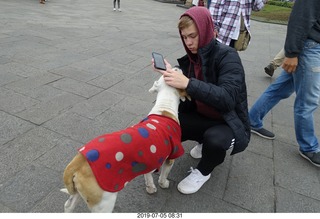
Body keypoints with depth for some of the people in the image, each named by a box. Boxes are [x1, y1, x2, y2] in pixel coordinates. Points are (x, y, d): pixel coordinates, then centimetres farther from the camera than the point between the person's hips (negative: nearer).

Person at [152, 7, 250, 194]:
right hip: (204, 118, 6)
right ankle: (207, 144, 14)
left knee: (213, 138, -38)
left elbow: (227, 98, -35)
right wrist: (171, 73, -18)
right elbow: (188, 99, -3)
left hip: (231, 123, -6)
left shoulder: (227, 56, -21)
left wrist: (188, 83, -43)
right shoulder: (191, 58, -2)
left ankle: (203, 171, 0)